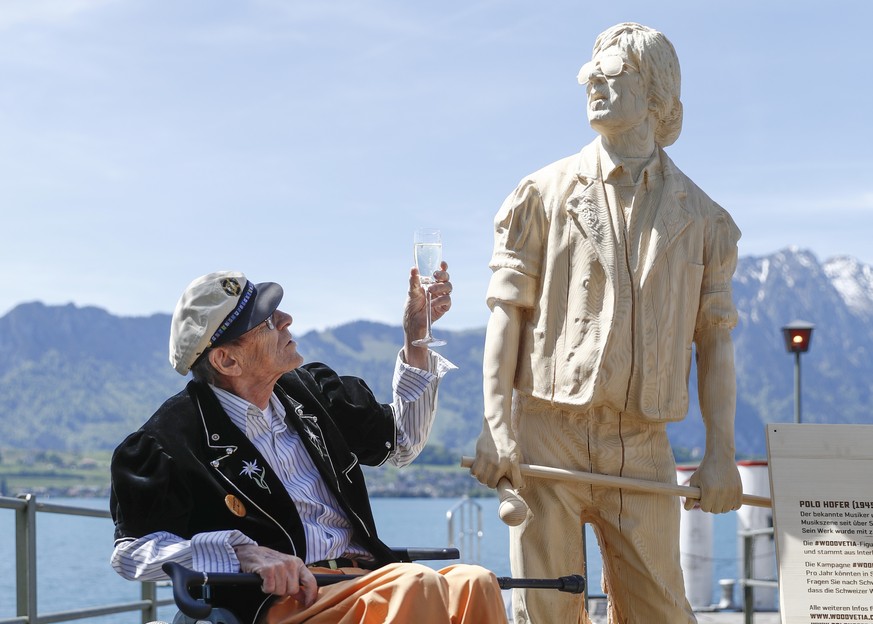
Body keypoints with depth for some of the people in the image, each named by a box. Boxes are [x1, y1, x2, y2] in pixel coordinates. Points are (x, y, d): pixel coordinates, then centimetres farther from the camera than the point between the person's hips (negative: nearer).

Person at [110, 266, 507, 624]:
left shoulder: (307, 391, 19)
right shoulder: (175, 438, -1)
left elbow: (400, 443, 32)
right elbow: (131, 551, -6)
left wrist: (416, 338, 22)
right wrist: (243, 553, -18)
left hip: (367, 578, 7)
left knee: (474, 586, -25)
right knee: (418, 588, -33)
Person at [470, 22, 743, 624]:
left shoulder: (700, 216, 11)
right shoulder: (546, 194, 7)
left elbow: (715, 338, 11)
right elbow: (506, 312, 3)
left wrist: (721, 454, 3)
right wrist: (496, 427, -7)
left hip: (642, 448, 1)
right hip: (548, 437, -1)